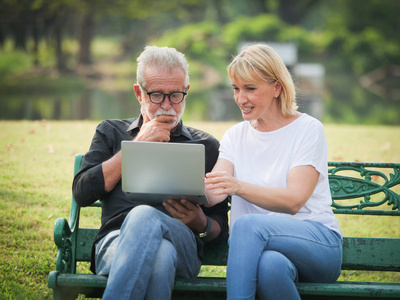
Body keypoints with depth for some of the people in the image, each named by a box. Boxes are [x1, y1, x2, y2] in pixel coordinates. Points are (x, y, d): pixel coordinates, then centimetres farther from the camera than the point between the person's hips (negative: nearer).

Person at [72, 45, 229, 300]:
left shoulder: (206, 146, 24)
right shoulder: (111, 132, 25)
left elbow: (221, 229, 21)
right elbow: (82, 193, 8)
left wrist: (200, 223, -5)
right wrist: (137, 145, 7)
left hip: (183, 245, 0)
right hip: (116, 241, 0)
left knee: (143, 216, -38)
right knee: (159, 253, -40)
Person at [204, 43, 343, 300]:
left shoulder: (308, 129, 1)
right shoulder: (235, 136, 15)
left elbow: (294, 200, -13)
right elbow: (212, 194, -1)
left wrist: (238, 187, -30)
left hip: (318, 243, -2)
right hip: (260, 247, 2)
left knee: (247, 224, -34)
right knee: (271, 265, -38)